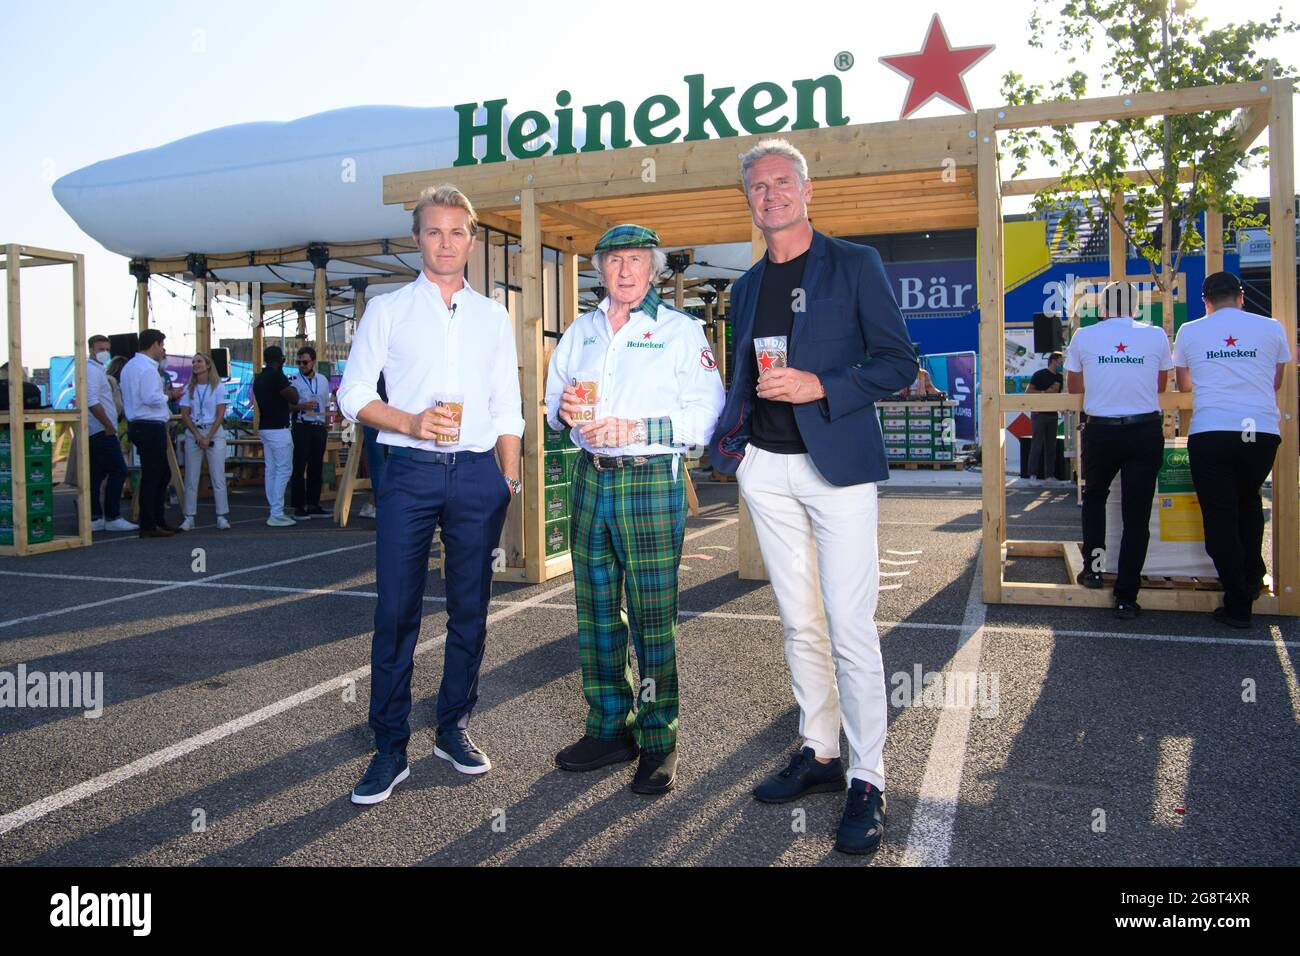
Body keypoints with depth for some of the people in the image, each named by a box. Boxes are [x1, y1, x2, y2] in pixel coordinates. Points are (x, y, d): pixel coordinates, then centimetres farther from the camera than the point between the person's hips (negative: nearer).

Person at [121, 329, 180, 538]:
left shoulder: (130, 366, 17)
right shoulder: (148, 368, -15)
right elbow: (151, 398, -24)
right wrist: (167, 395, -6)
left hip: (138, 425, 11)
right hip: (151, 427, -11)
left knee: (163, 473, 17)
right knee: (151, 476, -5)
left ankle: (159, 520, 23)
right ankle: (148, 526, 1)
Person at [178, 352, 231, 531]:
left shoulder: (218, 386, 1)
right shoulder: (189, 388, 9)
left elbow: (220, 414, -5)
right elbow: (184, 415, 4)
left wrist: (208, 438, -11)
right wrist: (198, 435, -9)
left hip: (214, 432, -3)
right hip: (193, 433, 3)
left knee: (218, 476, -4)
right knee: (191, 478, 2)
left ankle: (222, 517, -1)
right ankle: (189, 518, 5)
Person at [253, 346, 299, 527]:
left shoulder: (259, 378, 14)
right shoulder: (277, 376, -14)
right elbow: (294, 399, -11)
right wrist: (292, 389, 10)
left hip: (264, 428, 9)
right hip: (278, 429, -9)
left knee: (270, 470, 9)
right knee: (283, 469, -7)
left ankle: (275, 512, 12)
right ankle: (277, 514, -9)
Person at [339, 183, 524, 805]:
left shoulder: (493, 317, 14)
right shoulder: (388, 309, 8)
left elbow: (508, 410, 14)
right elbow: (353, 395, 3)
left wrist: (509, 480, 7)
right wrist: (412, 423, -13)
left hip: (478, 474, 2)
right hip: (411, 471, -2)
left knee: (470, 609, 7)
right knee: (396, 611, -3)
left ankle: (454, 730, 22)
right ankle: (390, 748, 9)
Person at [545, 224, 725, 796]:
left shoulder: (681, 331, 0)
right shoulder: (580, 331, 17)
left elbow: (707, 415, -9)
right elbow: (553, 398, 21)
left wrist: (637, 429, -19)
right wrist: (564, 409, -3)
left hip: (650, 481, -5)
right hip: (590, 479, 6)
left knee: (652, 615, -3)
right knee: (595, 610, 9)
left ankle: (658, 743, 8)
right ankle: (609, 729, 22)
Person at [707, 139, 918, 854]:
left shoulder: (855, 264, 0)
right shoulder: (747, 287, 16)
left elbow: (900, 362, -4)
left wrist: (820, 386, -17)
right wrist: (728, 441, 6)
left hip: (837, 465, -5)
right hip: (767, 468, 5)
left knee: (849, 627, -6)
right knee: (800, 624, 11)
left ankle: (867, 781, 4)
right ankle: (818, 754, 23)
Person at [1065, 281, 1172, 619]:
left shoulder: (1083, 336, -1)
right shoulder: (1156, 335, 0)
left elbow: (1073, 387, 11)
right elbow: (1161, 385, 15)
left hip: (1100, 432, 0)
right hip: (1146, 432, 0)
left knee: (1094, 498, 26)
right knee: (1137, 515, 4)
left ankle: (1093, 567, 19)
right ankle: (1126, 598, 5)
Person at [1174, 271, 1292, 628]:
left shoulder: (1189, 331, 8)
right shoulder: (1271, 328, 8)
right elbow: (1276, 383, 21)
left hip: (1211, 434, -2)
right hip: (1263, 431, 2)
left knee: (1220, 517, 4)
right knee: (1248, 501, 26)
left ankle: (1238, 605, 5)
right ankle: (1252, 579, 31)